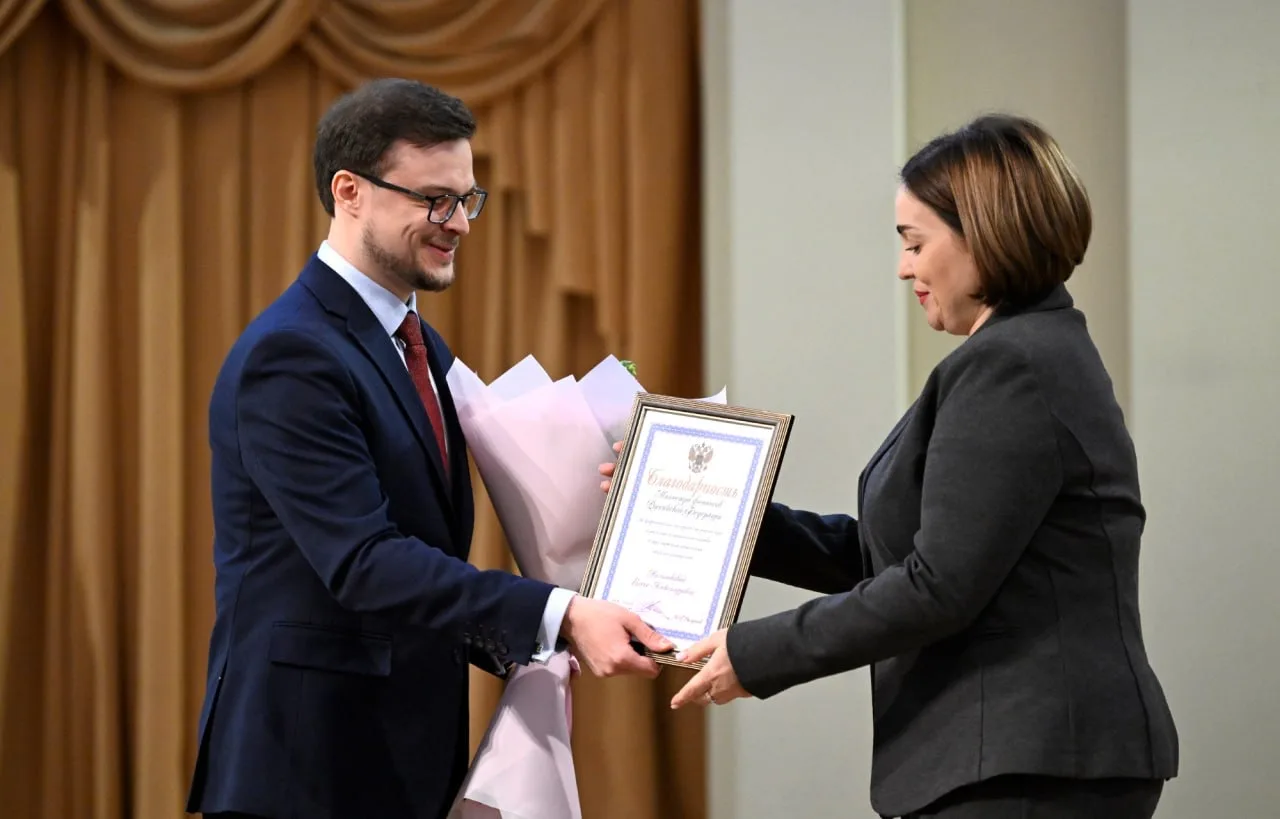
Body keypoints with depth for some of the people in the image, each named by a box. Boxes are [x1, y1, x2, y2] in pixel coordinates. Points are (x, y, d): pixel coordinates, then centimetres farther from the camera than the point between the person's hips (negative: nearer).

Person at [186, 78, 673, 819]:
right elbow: (363, 562, -25)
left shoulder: (425, 349, 14)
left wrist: (512, 650, 1)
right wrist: (560, 617, -31)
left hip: (410, 754, 8)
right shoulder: (290, 358, -16)